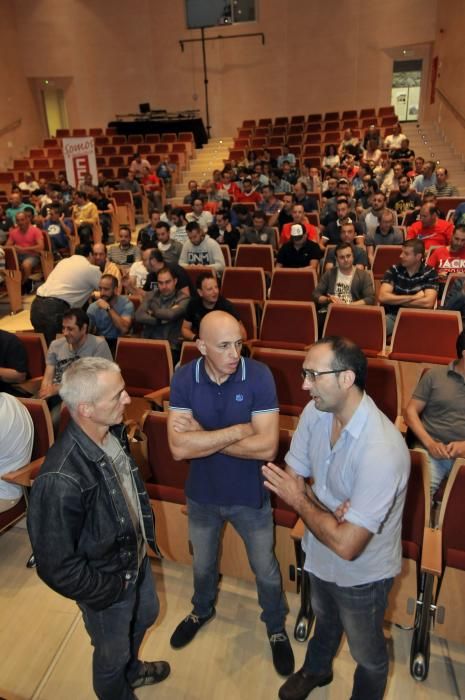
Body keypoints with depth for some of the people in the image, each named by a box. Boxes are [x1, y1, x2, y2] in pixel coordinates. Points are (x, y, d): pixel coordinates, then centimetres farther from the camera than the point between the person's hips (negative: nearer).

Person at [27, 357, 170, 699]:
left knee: (145, 616, 33)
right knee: (112, 654, 22)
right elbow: (57, 567, -28)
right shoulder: (61, 480, -40)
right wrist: (109, 591, -15)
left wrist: (147, 535, 10)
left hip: (137, 557, 7)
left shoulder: (114, 433, -15)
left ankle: (131, 670, 64)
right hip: (107, 583, -7)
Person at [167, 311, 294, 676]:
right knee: (203, 564, 28)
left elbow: (267, 446, -28)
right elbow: (179, 447, -27)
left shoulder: (259, 376, -23)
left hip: (250, 496, -2)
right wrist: (238, 431, -28)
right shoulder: (184, 379, -18)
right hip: (202, 494, 2)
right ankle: (202, 610, 59)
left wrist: (203, 436, -25)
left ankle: (276, 627, 49)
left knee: (266, 570, 20)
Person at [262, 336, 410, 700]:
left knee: (368, 655, 24)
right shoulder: (314, 413, -16)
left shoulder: (382, 450, -39)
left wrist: (300, 501, -23)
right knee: (325, 620, 36)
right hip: (320, 555, 6)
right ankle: (317, 669, 65)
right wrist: (327, 512, -25)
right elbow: (292, 478, -7)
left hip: (361, 573, -6)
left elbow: (346, 545, -36)